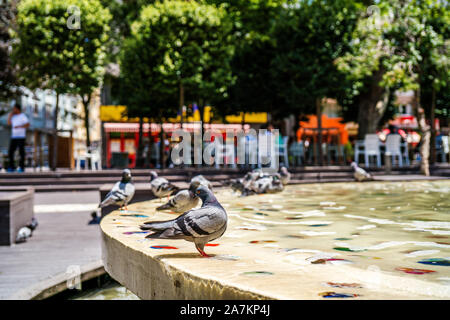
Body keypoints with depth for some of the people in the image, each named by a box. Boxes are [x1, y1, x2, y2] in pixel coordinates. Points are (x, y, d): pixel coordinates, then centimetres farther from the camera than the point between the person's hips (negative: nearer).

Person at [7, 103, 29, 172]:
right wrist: (10, 115, 5)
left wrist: (19, 126, -24)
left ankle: (21, 167, 2)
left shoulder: (23, 116, -6)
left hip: (21, 137, -6)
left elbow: (28, 124, -15)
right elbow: (9, 123, 9)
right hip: (13, 137, 7)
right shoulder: (14, 116, 15)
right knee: (11, 152, 1)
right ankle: (11, 167, 7)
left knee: (21, 152, -3)